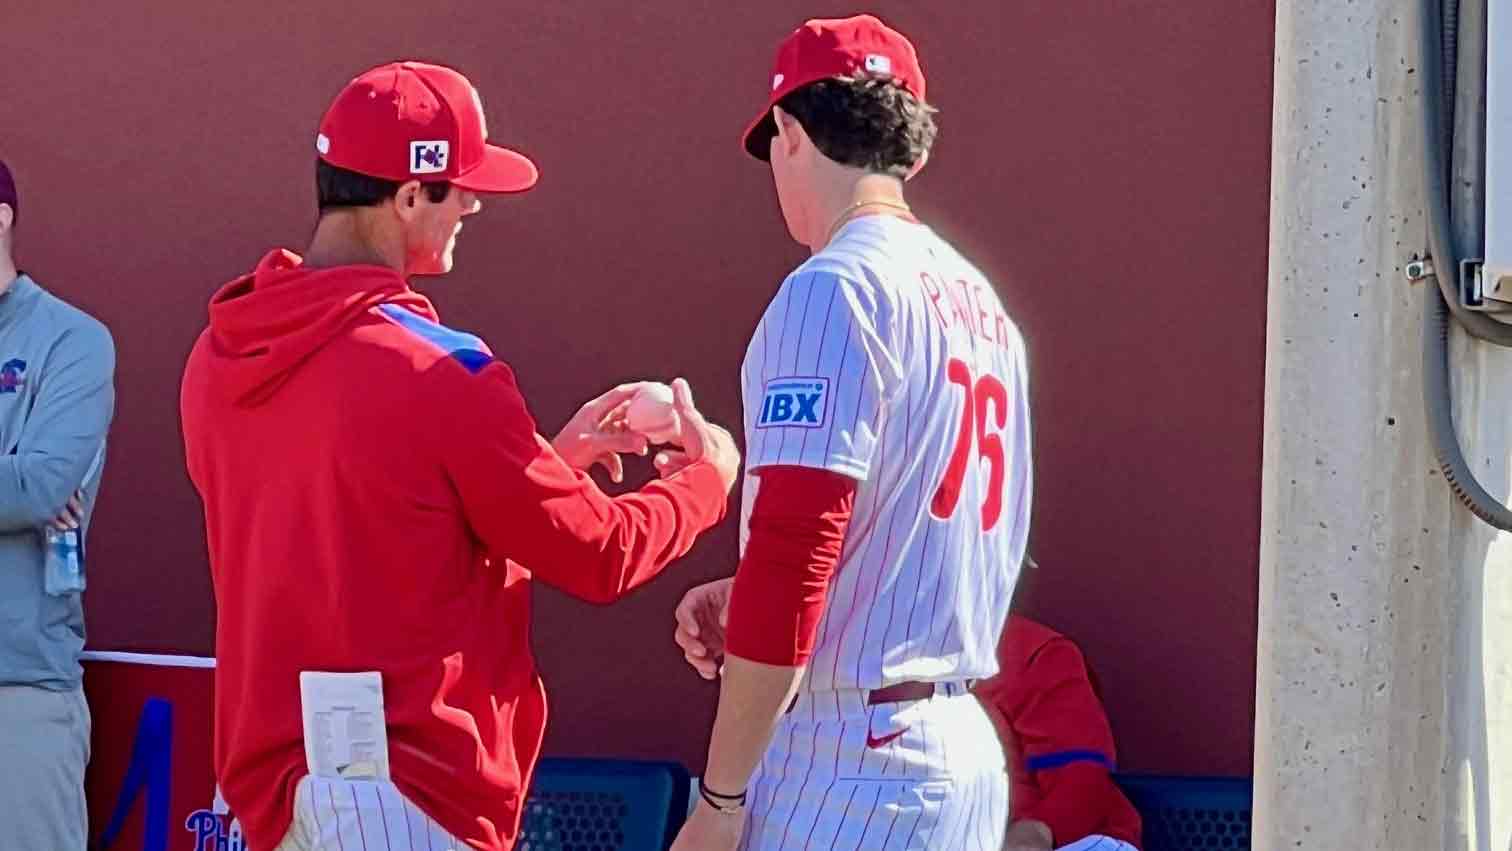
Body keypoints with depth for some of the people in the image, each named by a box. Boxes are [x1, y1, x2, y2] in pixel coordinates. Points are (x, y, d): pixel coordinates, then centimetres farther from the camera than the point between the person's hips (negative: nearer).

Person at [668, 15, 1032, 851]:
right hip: (969, 756, 8)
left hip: (848, 760, -8)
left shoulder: (836, 290, -11)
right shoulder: (980, 302, 14)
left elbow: (792, 557, -17)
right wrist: (747, 597, 13)